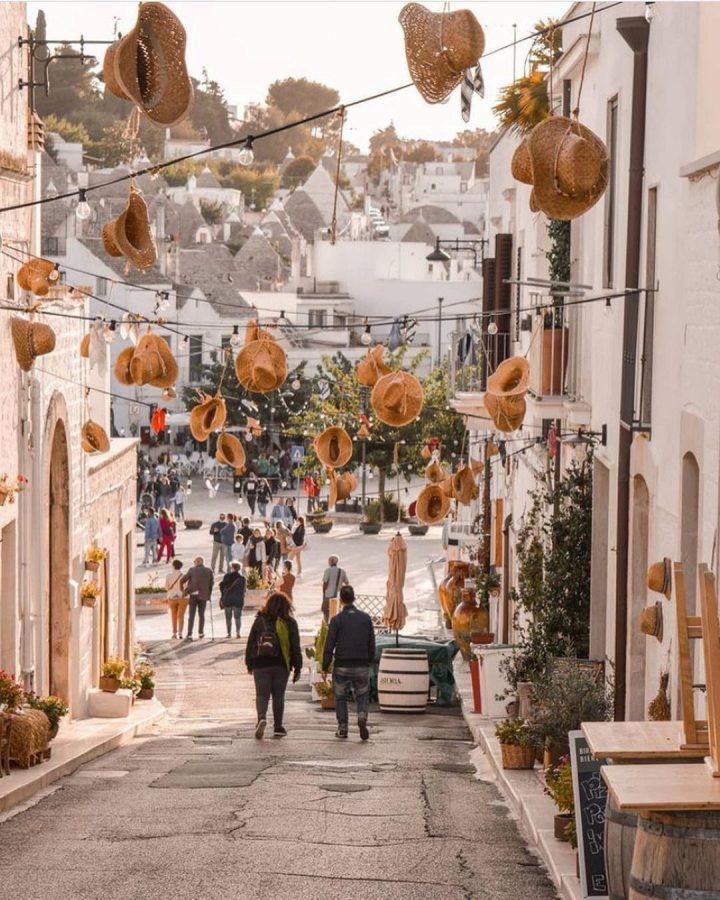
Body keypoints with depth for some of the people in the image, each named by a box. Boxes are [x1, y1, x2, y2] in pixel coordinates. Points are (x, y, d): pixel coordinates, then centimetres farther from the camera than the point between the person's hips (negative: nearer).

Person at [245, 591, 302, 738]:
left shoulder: (259, 621, 2)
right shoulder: (289, 623, -2)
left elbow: (250, 643, 7)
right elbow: (295, 647, -1)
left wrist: (249, 664, 17)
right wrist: (297, 667, 5)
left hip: (260, 664, 0)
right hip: (281, 665, 0)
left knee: (262, 694, 4)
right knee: (278, 696, 11)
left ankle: (262, 717, -22)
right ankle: (278, 727, 13)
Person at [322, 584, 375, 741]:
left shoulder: (337, 619, -7)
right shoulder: (366, 618, 2)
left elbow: (329, 645, -8)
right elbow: (371, 644, 7)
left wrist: (325, 667, -1)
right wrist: (370, 662, 18)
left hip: (341, 666, -2)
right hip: (361, 666, 2)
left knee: (340, 697, 12)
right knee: (362, 696, 10)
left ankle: (342, 728, 10)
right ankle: (362, 717, -17)